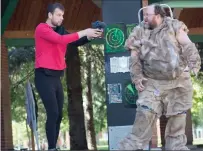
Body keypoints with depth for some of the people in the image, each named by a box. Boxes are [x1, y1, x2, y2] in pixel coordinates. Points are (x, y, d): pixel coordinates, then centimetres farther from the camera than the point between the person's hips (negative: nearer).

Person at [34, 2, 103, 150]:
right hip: (44, 76, -8)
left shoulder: (60, 30, 14)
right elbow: (61, 40, -23)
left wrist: (91, 35, -12)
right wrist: (84, 32, -21)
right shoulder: (42, 28, -9)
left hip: (56, 77, 8)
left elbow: (76, 42, 5)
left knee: (59, 114, 7)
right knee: (53, 113, -13)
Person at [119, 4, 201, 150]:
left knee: (178, 115, 9)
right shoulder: (139, 32, 4)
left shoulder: (174, 26, 1)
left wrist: (194, 64, -20)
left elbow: (187, 46, -7)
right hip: (152, 83, 0)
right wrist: (137, 77, -8)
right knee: (145, 115, -11)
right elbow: (134, 57, 2)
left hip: (179, 81, 1)